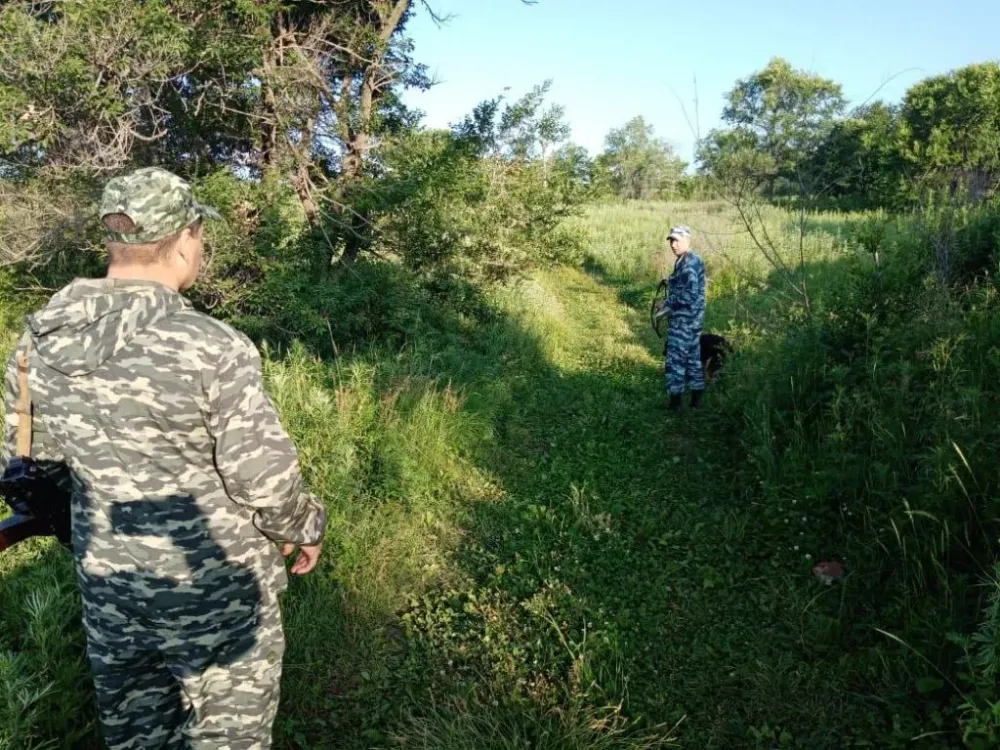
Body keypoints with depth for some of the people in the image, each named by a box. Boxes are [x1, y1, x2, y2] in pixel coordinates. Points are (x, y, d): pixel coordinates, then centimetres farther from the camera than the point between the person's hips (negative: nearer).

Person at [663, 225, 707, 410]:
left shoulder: (688, 264, -18)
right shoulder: (693, 260, 13)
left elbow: (691, 294, -24)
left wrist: (668, 303, -17)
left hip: (684, 318, -10)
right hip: (692, 317, 10)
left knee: (676, 357, -4)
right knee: (693, 356, 14)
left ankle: (675, 399, 2)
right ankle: (696, 398, 21)